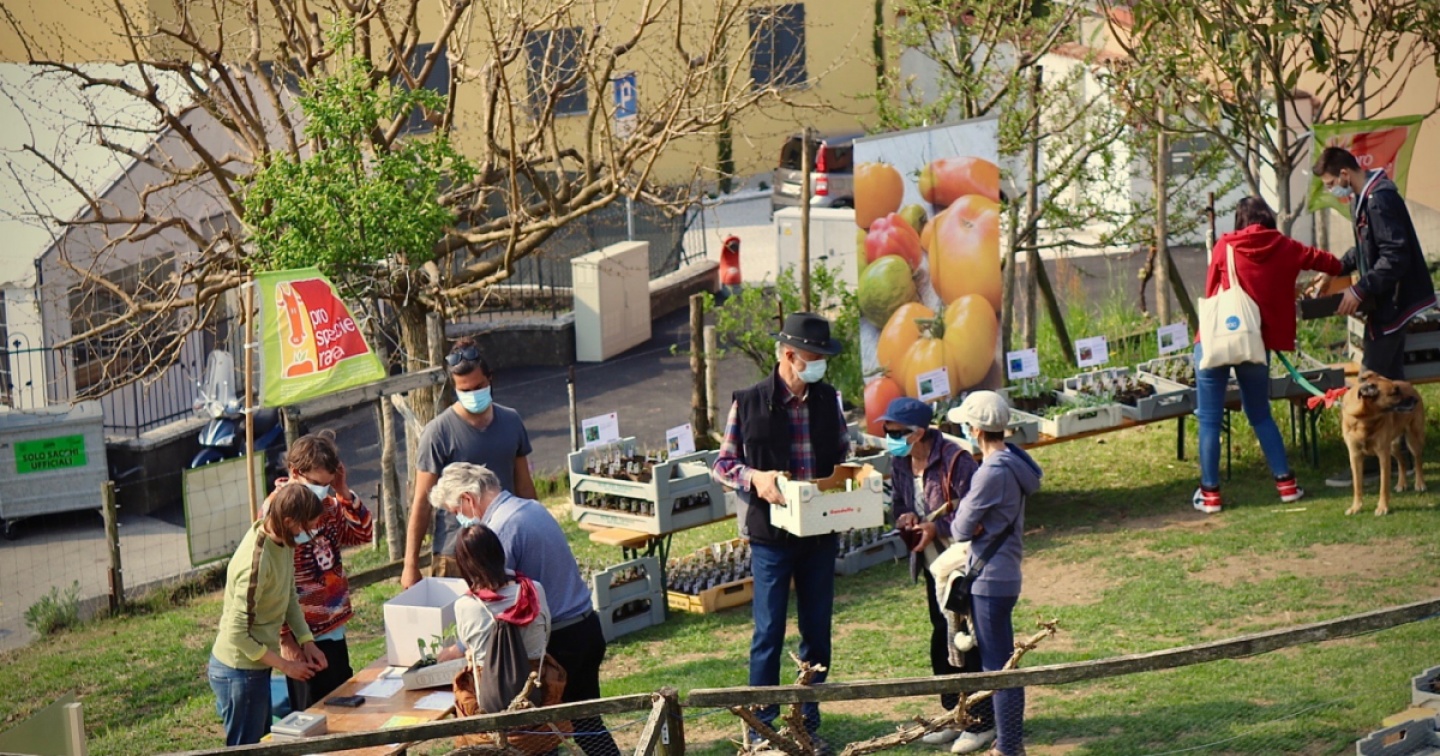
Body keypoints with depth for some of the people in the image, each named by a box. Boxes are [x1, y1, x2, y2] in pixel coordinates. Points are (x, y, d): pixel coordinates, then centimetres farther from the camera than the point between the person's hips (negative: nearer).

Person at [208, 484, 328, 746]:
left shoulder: (281, 540, -5)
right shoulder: (256, 562, -30)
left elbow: (290, 596, 9)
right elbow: (238, 634, -26)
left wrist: (307, 642, -1)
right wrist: (285, 665, -18)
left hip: (254, 666, 9)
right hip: (240, 672, -9)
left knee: (262, 743, 21)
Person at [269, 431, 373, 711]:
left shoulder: (328, 503, 3)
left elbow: (363, 533, 11)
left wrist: (344, 493, -5)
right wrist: (284, 638, -17)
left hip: (335, 627, 7)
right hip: (304, 635, -7)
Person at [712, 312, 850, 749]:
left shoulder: (827, 399, 5)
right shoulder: (750, 402, -7)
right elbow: (722, 464, -3)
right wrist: (755, 478, -22)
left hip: (821, 533, 4)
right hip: (771, 535, -4)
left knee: (817, 632, 11)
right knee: (768, 634, 2)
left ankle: (809, 724, 24)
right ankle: (763, 729, 15)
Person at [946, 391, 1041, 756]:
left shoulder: (992, 473, -23)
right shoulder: (1011, 461, 7)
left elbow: (962, 528, -16)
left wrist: (958, 520, 4)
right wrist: (966, 520, -9)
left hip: (990, 579, -10)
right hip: (1002, 575, 10)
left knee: (998, 666, 0)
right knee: (1002, 662, 18)